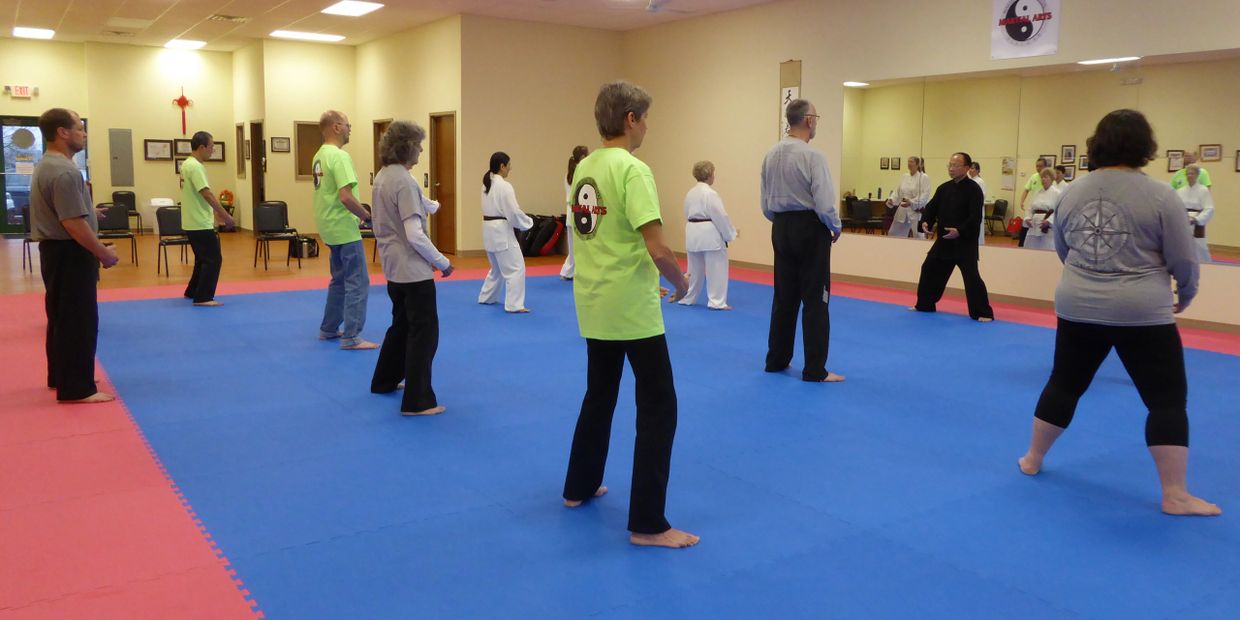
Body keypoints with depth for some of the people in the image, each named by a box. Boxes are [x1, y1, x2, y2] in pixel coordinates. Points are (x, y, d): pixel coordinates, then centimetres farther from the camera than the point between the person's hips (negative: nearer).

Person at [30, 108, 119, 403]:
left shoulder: (46, 166, 13)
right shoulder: (64, 172, -21)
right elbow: (73, 223, -24)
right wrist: (103, 253, -16)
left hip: (55, 249, 11)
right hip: (69, 253, -11)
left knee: (63, 316, 19)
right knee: (79, 320, -6)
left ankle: (61, 377, 29)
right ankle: (76, 388, -2)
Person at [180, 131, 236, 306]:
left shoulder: (187, 164, 14)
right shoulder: (195, 166, -18)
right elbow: (207, 194, -22)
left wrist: (215, 212, 21)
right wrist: (226, 216, -17)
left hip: (193, 222, 10)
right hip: (200, 224, -10)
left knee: (203, 258, 20)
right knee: (213, 259, -6)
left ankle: (193, 292, 29)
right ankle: (203, 297, -5)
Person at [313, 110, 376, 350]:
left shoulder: (320, 155, 12)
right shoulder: (340, 156, -18)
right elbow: (346, 197, -26)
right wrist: (367, 216, -12)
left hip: (330, 227, 10)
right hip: (345, 229, -10)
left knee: (340, 280, 21)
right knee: (358, 283, -4)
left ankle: (329, 329, 28)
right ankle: (351, 337, -2)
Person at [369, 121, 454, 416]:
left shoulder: (382, 177, 8)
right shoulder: (404, 181, -21)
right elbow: (415, 235, -24)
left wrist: (432, 206, 41)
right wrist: (443, 262, -15)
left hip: (394, 266, 10)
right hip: (413, 268, -10)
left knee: (402, 324, 24)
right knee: (424, 331, -3)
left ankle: (385, 381, 37)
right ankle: (417, 401, 0)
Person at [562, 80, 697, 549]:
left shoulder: (583, 168, 8)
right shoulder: (632, 170, -17)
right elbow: (656, 250, -24)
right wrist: (680, 283, -5)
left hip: (593, 303, 8)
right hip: (633, 308, -8)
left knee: (599, 396, 23)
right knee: (658, 409, 0)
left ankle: (579, 488, 36)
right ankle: (647, 524, 4)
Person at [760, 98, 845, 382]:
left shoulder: (770, 155, 4)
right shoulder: (812, 156, -17)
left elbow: (766, 204, 10)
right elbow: (824, 203, -18)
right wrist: (836, 228, 0)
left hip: (781, 229, 7)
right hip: (810, 230, -7)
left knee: (784, 295, 16)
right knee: (815, 299, 1)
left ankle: (777, 359, 24)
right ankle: (815, 369, 5)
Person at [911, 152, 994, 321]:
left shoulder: (973, 189, -10)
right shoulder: (944, 188, 9)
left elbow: (975, 217, -17)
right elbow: (932, 207, 9)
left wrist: (960, 231, -28)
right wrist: (926, 222, -11)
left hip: (965, 242, -7)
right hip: (944, 240, 7)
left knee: (971, 277, -11)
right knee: (929, 269, 13)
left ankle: (982, 312, -3)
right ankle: (924, 305, 29)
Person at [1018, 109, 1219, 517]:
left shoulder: (1073, 192, 2)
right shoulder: (1160, 196, -11)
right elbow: (1184, 260, -7)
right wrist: (1186, 294, 13)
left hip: (1077, 308, 5)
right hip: (1141, 314, -4)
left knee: (1064, 384, 19)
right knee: (1168, 399, 5)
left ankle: (1032, 459, 29)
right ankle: (1175, 495, 7)